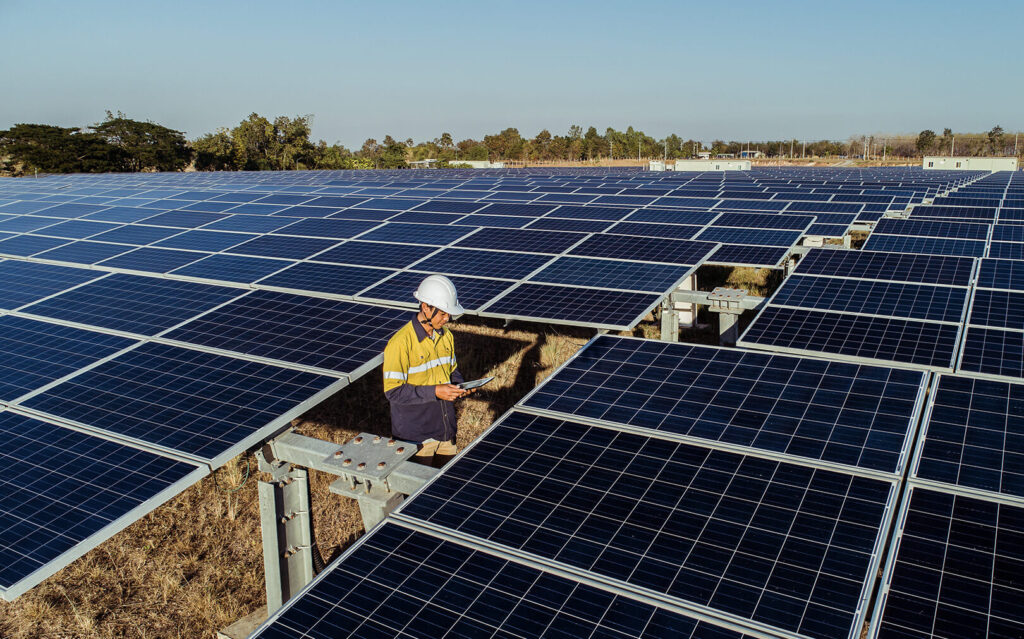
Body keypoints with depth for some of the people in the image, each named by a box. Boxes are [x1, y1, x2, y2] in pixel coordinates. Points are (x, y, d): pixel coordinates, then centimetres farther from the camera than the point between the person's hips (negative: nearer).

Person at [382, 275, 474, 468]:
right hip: (415, 436, -6)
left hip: (446, 430, 7)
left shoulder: (446, 336, 5)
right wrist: (434, 392, -25)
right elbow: (393, 392, -19)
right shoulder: (400, 343, -19)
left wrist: (459, 385, -3)